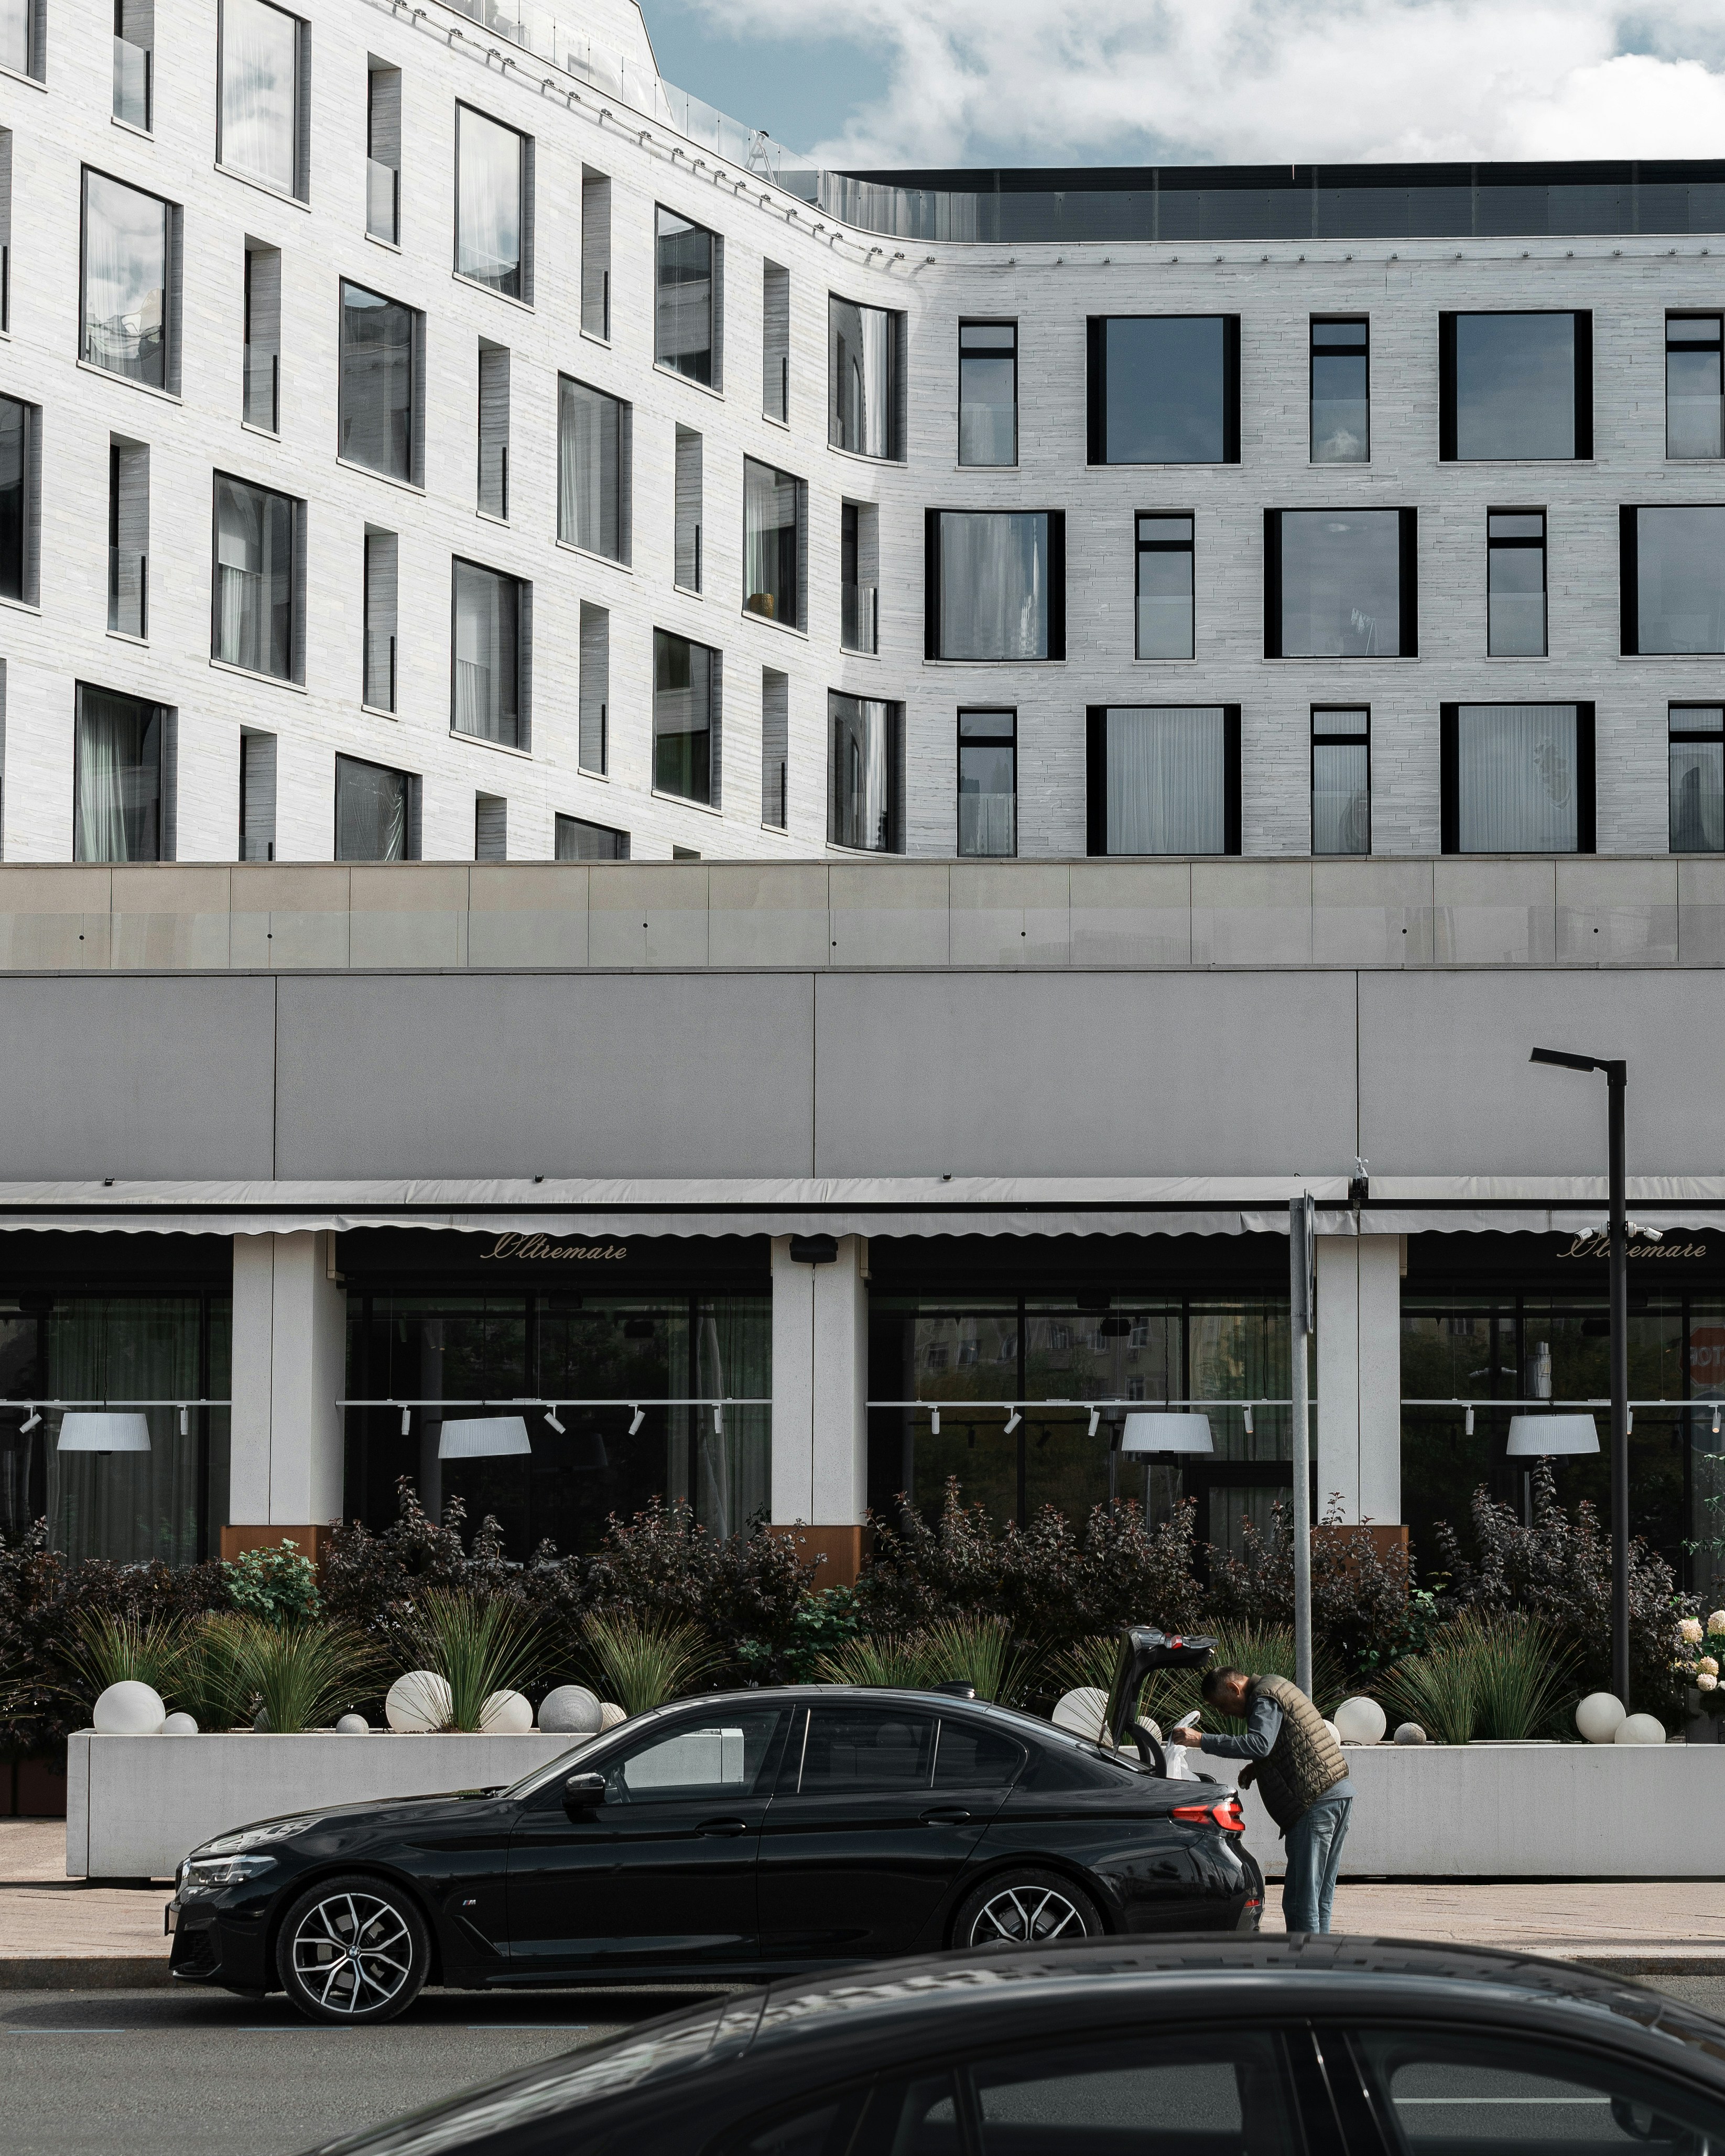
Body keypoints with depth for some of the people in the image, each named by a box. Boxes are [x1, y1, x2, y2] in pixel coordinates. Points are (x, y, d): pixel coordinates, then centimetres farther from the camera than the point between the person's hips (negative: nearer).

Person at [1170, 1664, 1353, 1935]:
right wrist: (1259, 1767, 14)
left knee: (1301, 1900, -10)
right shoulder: (1276, 1687, 22)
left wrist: (1202, 1741, -27)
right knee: (1320, 1899, 12)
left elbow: (1260, 1744, -26)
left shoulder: (1264, 1698, -9)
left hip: (1316, 1799, -10)